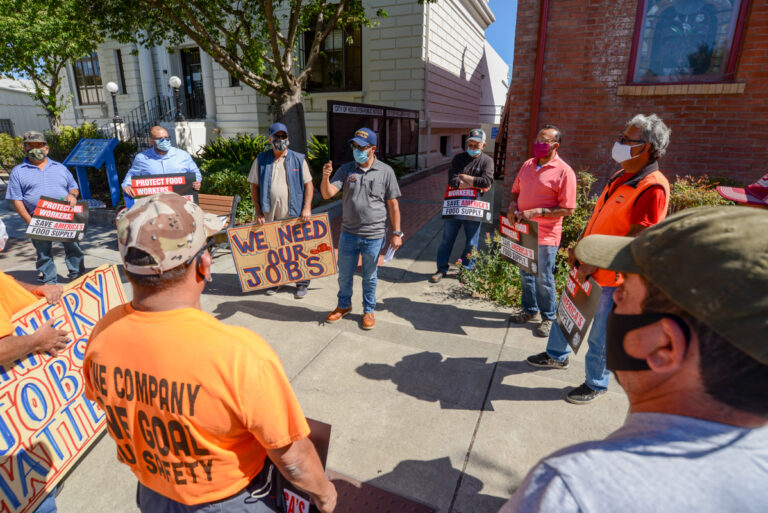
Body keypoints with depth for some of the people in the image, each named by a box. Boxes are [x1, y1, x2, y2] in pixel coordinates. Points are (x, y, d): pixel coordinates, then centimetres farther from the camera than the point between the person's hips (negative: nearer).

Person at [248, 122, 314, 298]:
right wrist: (258, 212, -1)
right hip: (269, 216, 1)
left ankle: (302, 283, 18)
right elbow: (254, 186, 6)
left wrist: (307, 208, -8)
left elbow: (308, 185, 3)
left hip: (294, 214, -1)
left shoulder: (298, 159, 4)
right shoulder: (261, 160, 6)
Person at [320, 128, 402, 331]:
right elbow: (328, 194, -6)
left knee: (369, 277, 12)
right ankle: (344, 305, 38)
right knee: (344, 274, 15)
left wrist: (396, 233, -3)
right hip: (348, 234, 2)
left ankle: (368, 311, 31)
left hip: (374, 236, -2)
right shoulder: (346, 169, 2)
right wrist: (325, 178, -27)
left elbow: (393, 205, -1)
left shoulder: (385, 171, -3)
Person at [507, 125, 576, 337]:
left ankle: (548, 318, 22)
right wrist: (513, 205, -2)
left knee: (544, 278, 3)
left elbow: (567, 209, -14)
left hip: (545, 234, -6)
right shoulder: (528, 164, 9)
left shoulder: (564, 172, -12)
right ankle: (530, 310, 35)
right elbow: (516, 190, 20)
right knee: (525, 273, 17)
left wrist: (537, 212, -22)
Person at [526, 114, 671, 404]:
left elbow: (635, 238, -23)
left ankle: (596, 384, 27)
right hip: (589, 268, 9)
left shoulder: (653, 187, -19)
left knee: (600, 335, 6)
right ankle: (557, 355, 44)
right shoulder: (621, 178, 8)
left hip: (613, 276, -8)